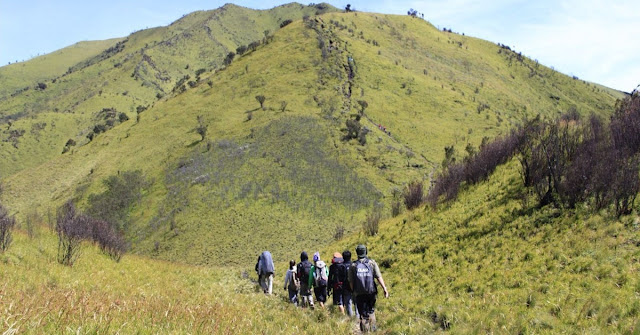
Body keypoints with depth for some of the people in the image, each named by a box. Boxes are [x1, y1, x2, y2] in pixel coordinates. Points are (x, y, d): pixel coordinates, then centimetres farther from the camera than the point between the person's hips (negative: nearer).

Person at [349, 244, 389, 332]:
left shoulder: (353, 266, -2)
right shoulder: (372, 263, -2)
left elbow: (351, 282, 0)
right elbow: (379, 277, -9)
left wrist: (353, 292, 14)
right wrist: (385, 289, -9)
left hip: (359, 294, -1)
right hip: (371, 292, 1)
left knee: (363, 315, 4)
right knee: (371, 312, 20)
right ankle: (372, 330, 21)